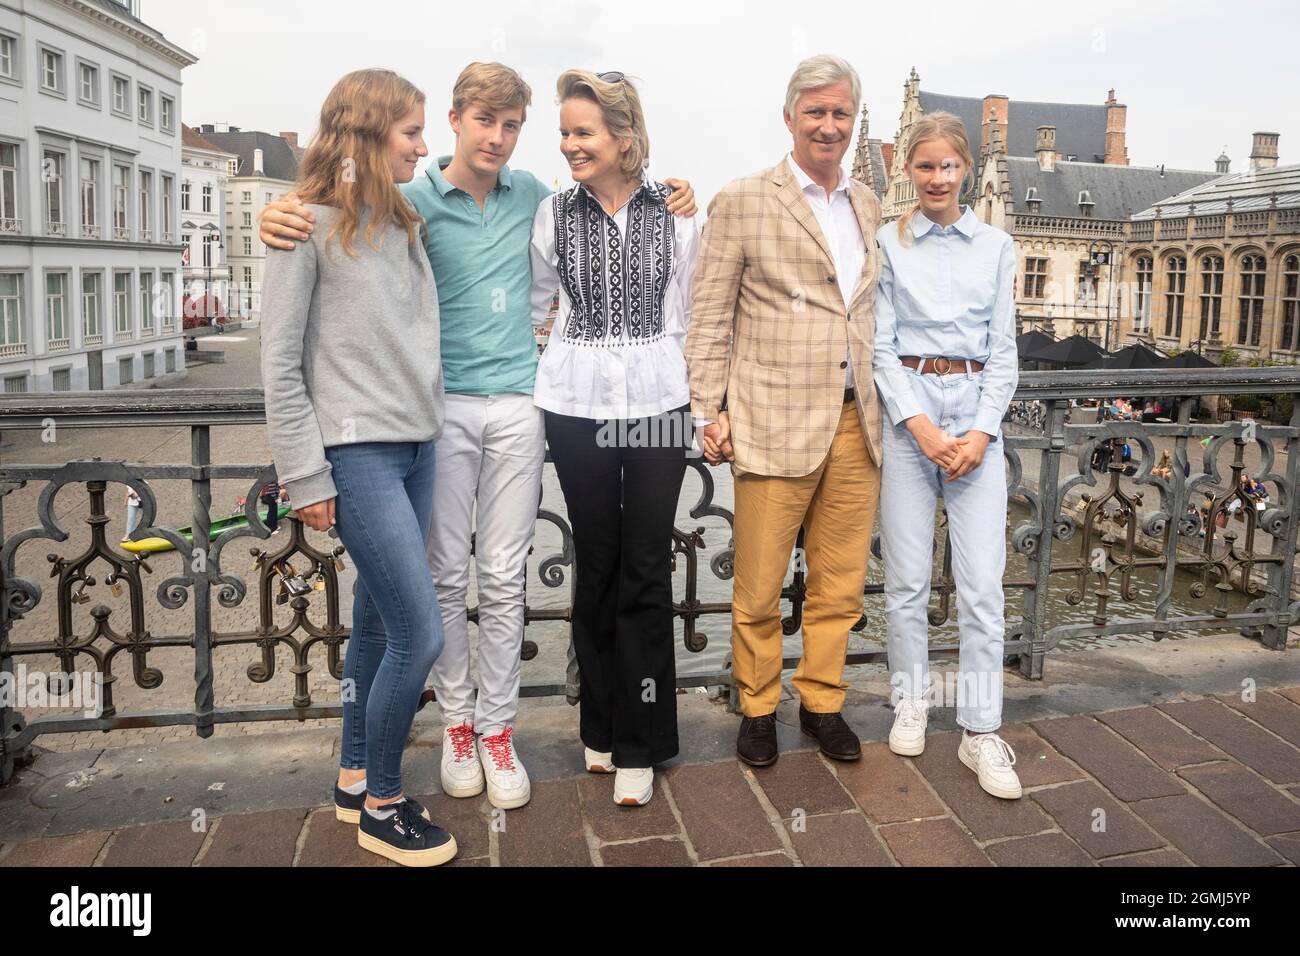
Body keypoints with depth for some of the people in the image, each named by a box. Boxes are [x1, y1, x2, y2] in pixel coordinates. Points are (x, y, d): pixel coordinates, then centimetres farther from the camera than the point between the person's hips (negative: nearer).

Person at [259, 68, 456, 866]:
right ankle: (382, 806, 13)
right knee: (421, 634, -7)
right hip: (357, 450, -7)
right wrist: (306, 478, -10)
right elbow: (281, 364, -8)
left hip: (416, 446, 7)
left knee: (377, 623, 14)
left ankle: (356, 778, 30)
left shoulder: (404, 222, 13)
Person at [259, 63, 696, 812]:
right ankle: (457, 719, 23)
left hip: (517, 405, 2)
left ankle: (496, 729, 17)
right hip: (442, 405, -2)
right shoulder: (413, 200, 1)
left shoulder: (531, 195, 10)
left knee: (504, 579, 5)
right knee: (447, 574, 5)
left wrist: (668, 205, 7)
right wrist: (283, 221, -25)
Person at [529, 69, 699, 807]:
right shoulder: (554, 213, 3)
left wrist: (702, 401, 7)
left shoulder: (675, 212, 0)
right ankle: (603, 724, 25)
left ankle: (638, 745, 11)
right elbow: (534, 304, 13)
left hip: (658, 404, -1)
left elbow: (688, 312, 7)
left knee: (646, 571, 0)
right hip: (576, 406, 1)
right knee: (597, 565, 9)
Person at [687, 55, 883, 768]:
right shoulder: (741, 202, -1)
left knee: (839, 586, 12)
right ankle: (757, 709, 25)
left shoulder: (867, 203, 15)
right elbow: (709, 320, -1)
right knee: (759, 588, 5)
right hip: (775, 427, -5)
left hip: (855, 423, 5)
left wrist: (879, 402, 16)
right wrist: (710, 413, -7)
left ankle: (822, 703, 29)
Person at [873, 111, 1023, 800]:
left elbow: (1003, 348, 8)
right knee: (906, 577, 4)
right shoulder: (888, 243, 5)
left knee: (982, 581, -3)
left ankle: (980, 731, 6)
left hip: (977, 411, 1)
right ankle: (911, 702, 22)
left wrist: (982, 431, -6)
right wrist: (920, 425, -11)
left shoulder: (996, 246, 10)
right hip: (906, 411, -1)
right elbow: (881, 344, 1)